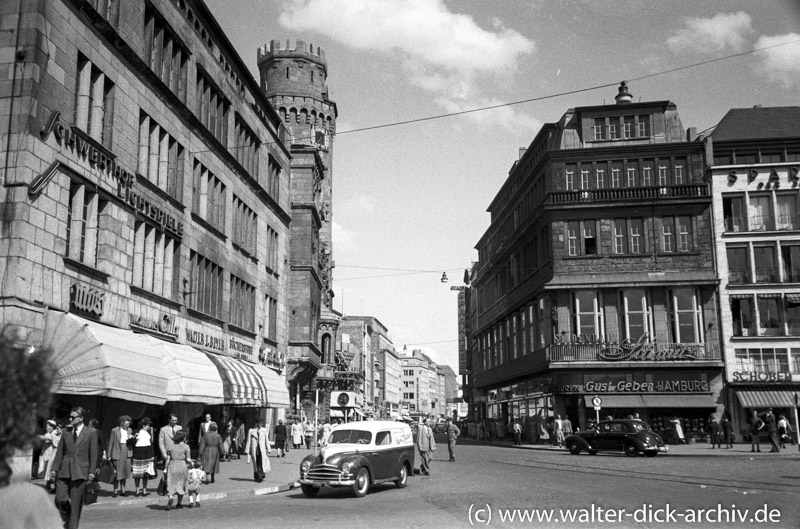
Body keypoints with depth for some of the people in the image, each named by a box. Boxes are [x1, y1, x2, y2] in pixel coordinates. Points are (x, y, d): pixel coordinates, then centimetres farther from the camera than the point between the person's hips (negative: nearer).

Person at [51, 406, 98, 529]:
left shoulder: (91, 432, 0)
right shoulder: (66, 431, 9)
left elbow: (93, 454, -1)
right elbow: (60, 451, 11)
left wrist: (91, 472, -5)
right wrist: (55, 468, 5)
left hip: (80, 471, -3)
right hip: (64, 470, 3)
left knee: (76, 502, 0)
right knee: (60, 499, -2)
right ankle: (67, 518, 25)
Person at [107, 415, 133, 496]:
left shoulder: (129, 430, 9)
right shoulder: (115, 430, -4)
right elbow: (110, 443, -1)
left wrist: (132, 438, -4)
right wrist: (109, 455, -3)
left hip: (126, 453, 4)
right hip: (117, 453, -4)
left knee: (125, 472, 7)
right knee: (117, 472, -2)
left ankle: (122, 490, 15)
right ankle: (115, 490, 7)